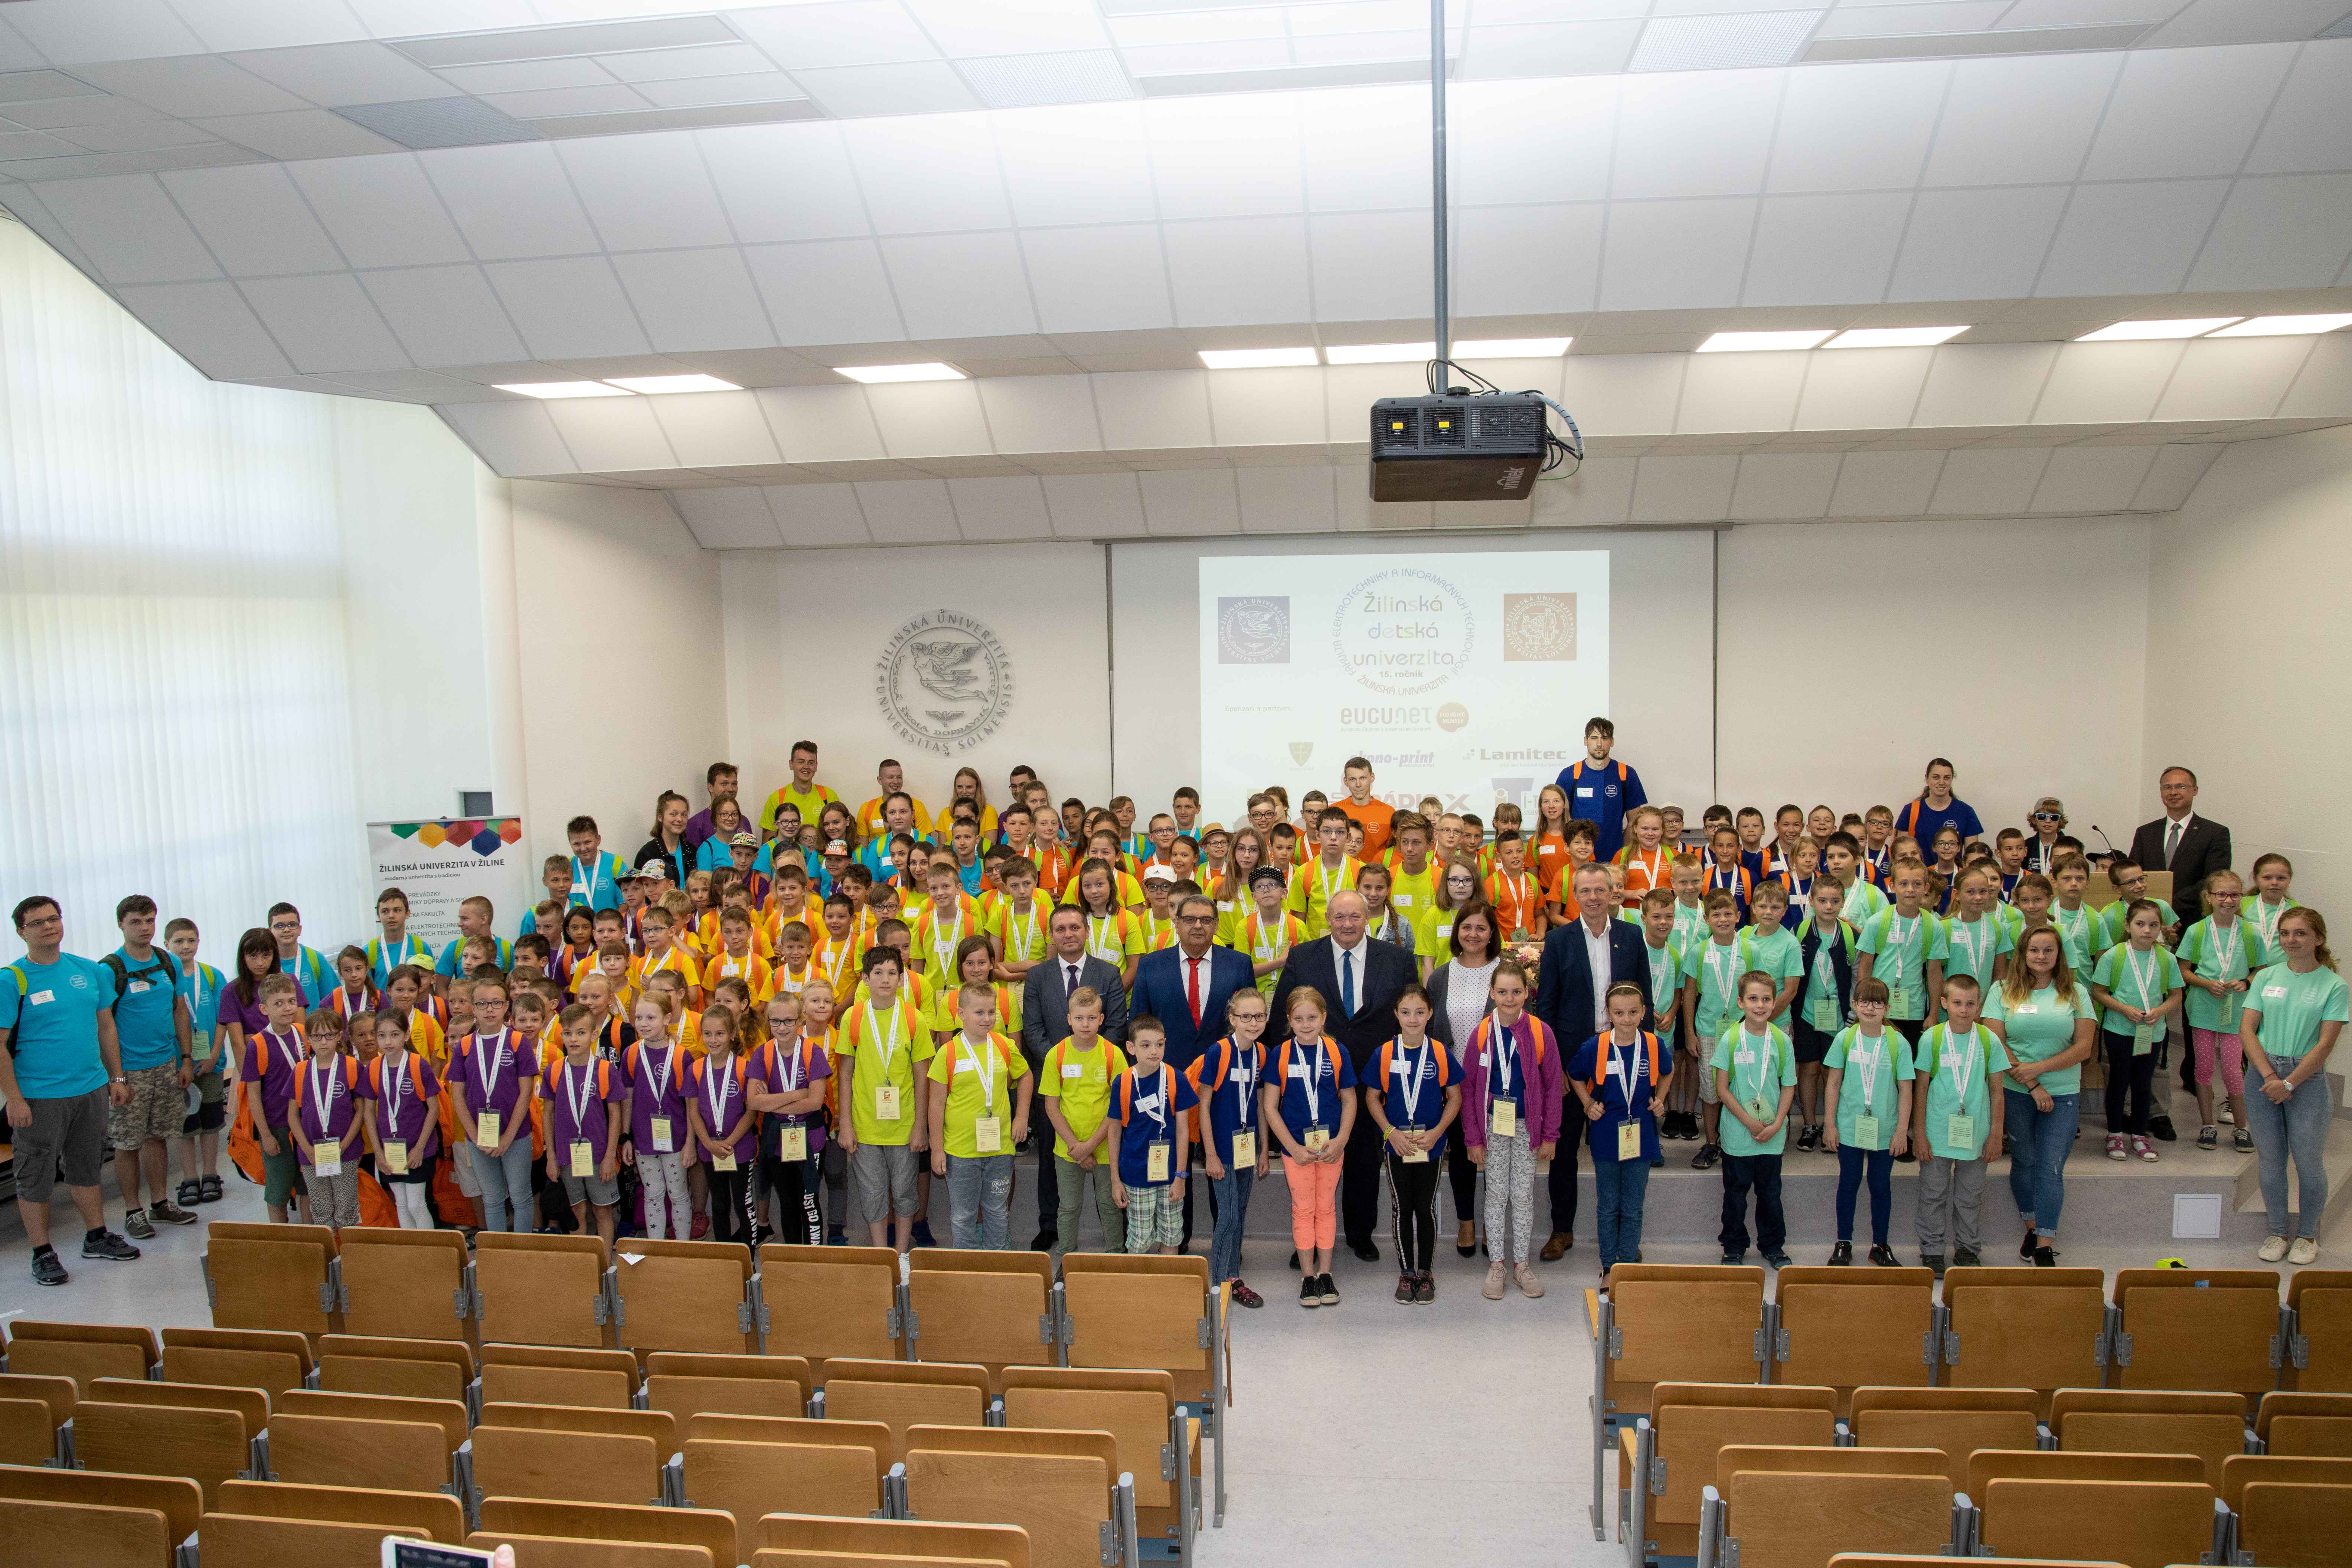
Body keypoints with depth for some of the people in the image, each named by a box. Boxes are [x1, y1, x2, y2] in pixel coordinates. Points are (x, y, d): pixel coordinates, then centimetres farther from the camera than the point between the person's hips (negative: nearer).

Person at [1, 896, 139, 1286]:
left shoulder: (90, 971, 5)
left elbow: (106, 1026, 13)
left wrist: (116, 1078, 11)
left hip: (92, 1090, 5)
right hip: (39, 1099, -4)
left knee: (87, 1169, 18)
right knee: (35, 1179, 7)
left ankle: (97, 1237, 30)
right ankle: (43, 1254, 18)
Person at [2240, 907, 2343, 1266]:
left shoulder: (2333, 985, -4)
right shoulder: (2266, 977, 4)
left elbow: (2325, 1044, -9)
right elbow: (2246, 1029, 0)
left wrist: (2289, 1083, -14)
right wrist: (2269, 1076, -11)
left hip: (2307, 1077, -2)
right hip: (2263, 1073, 2)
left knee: (2308, 1162, 3)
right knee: (2271, 1161, 8)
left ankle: (2307, 1236, 20)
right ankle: (2277, 1233, 21)